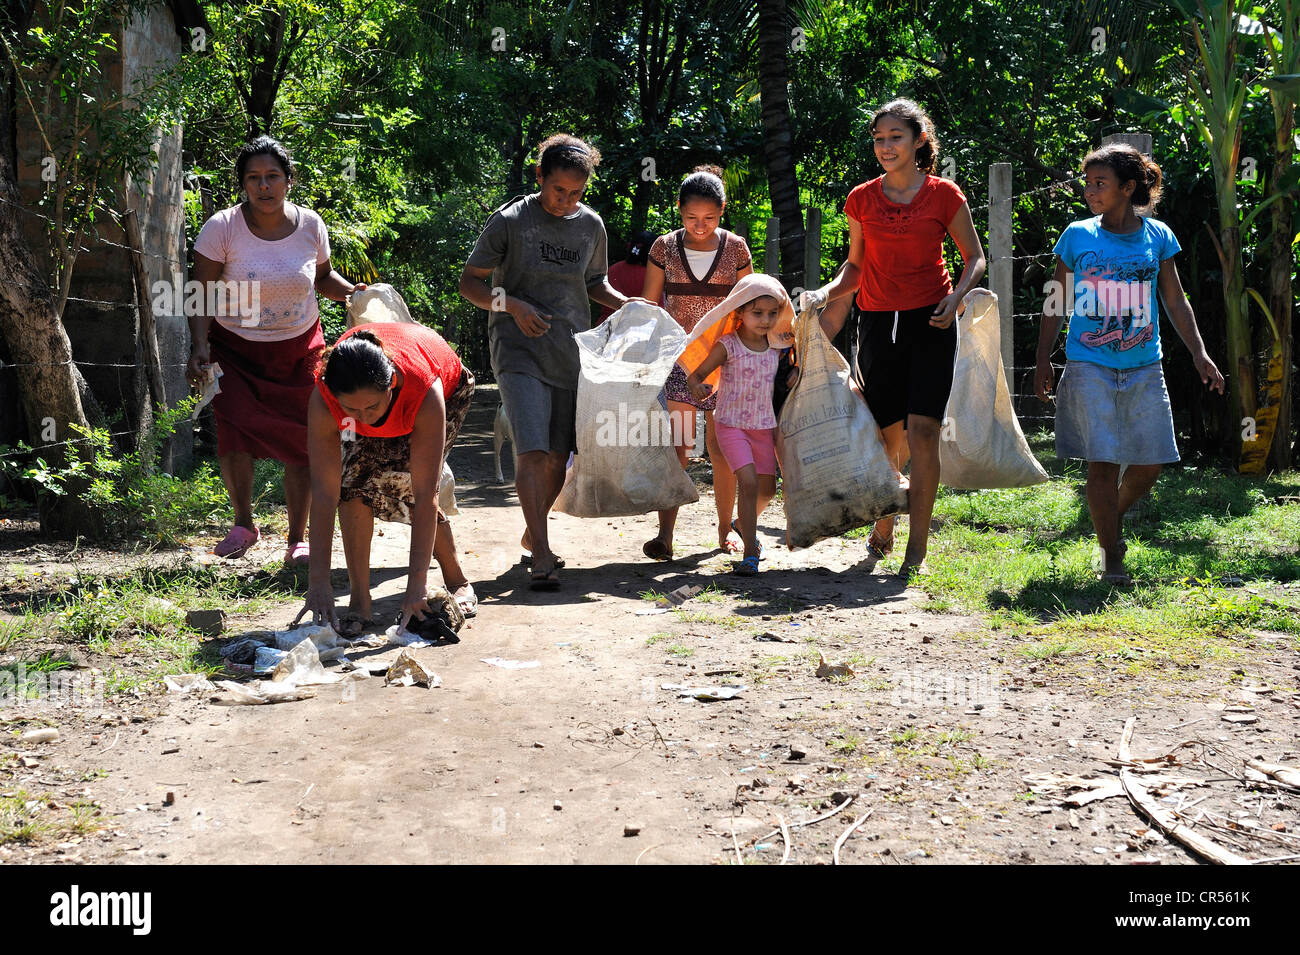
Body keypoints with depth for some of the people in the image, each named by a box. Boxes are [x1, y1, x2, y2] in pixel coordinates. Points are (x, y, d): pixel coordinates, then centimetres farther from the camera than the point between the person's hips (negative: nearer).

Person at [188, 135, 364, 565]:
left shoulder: (309, 225, -6)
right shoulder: (222, 227, -13)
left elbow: (323, 278, 12)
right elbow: (201, 292, -10)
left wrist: (356, 293, -7)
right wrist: (200, 347, -22)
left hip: (298, 350, 2)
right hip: (235, 348, -2)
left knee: (301, 442, -1)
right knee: (234, 431, -16)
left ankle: (298, 538, 13)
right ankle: (244, 525, 8)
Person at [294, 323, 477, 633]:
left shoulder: (426, 392, -45)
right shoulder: (322, 401, -38)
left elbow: (425, 496, -43)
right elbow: (324, 493, -36)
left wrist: (417, 583, -44)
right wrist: (318, 581, -39)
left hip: (450, 391, -2)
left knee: (410, 485, -17)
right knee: (353, 483, -19)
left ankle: (457, 581, 6)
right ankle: (359, 602, -9)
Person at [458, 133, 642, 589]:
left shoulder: (591, 226, 9)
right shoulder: (510, 220, -4)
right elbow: (470, 282, 0)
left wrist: (625, 304, 5)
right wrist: (510, 304, -17)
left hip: (572, 353, 5)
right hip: (519, 351, -4)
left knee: (558, 455, 8)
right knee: (532, 451, -16)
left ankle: (533, 533, 30)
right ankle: (542, 555, -13)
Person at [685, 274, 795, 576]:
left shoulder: (776, 348, 3)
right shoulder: (727, 347, -11)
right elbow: (696, 374, -8)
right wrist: (697, 387, -29)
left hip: (764, 426, 5)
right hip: (731, 424, -5)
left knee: (767, 488, 12)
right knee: (748, 481, -19)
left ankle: (743, 523, 44)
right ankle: (751, 552, -14)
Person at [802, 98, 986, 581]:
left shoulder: (944, 194, 1)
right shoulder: (862, 199, 7)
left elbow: (975, 257, 8)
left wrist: (957, 296, -10)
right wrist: (827, 293, -2)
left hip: (930, 323, -2)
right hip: (878, 321, 2)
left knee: (922, 430, -12)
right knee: (887, 435, 5)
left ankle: (917, 547, -6)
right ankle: (882, 531, 27)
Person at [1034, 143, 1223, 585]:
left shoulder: (1157, 236, 5)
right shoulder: (1077, 236, 2)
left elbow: (1175, 301, 12)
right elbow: (1057, 302, 8)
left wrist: (1198, 353, 5)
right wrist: (1043, 359, 4)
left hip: (1143, 367, 2)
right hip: (1089, 366, -2)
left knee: (1149, 464, 4)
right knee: (1103, 461, -8)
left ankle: (1112, 520, 33)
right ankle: (1111, 558, 4)